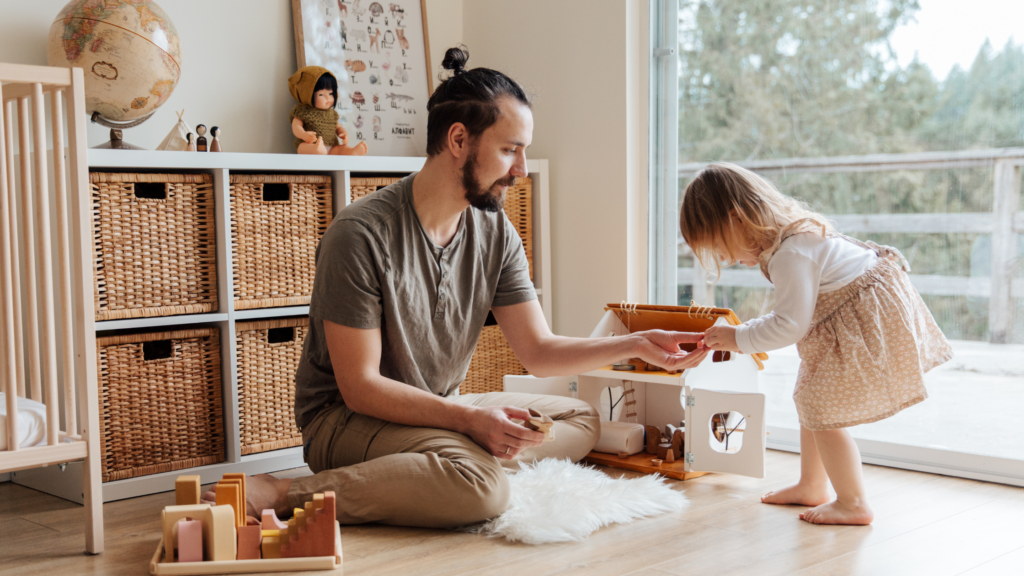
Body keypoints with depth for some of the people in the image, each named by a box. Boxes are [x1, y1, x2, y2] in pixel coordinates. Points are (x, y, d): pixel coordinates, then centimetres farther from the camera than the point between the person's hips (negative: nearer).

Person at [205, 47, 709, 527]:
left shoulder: (495, 233, 1)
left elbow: (539, 351, 3)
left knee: (581, 420, 3)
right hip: (345, 418, -8)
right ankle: (286, 495, -26)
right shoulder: (361, 234, -20)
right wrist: (468, 418, -30)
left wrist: (636, 345, -10)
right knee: (479, 487, -34)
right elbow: (359, 387, -20)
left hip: (439, 411, 8)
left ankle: (473, 460, -18)